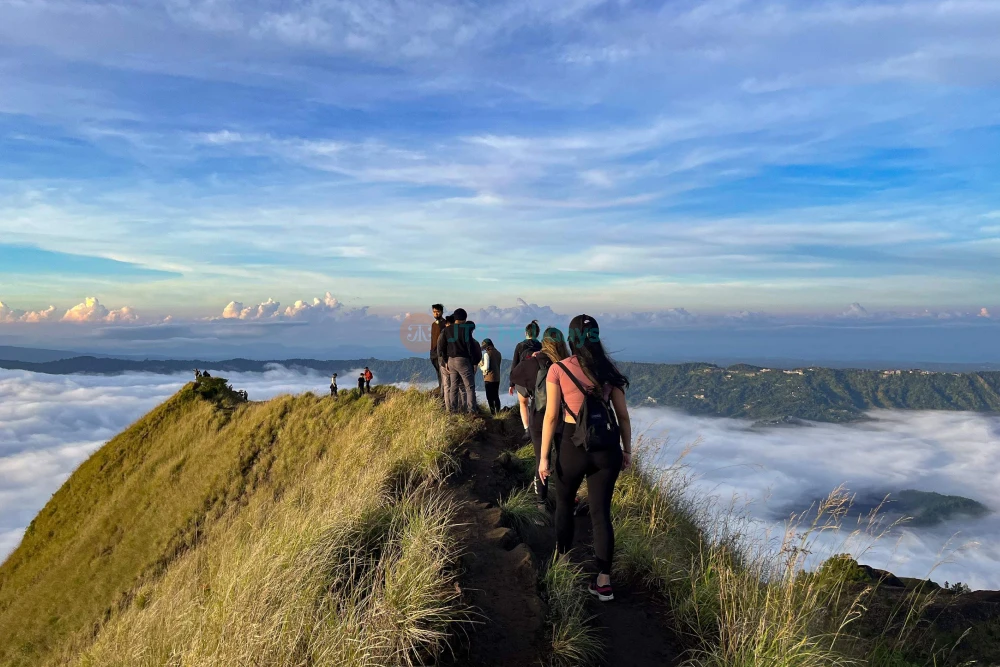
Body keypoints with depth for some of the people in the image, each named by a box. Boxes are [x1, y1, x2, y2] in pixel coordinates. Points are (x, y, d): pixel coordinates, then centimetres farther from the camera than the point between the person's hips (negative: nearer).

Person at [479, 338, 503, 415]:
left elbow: (486, 367, -18)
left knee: (490, 397, -1)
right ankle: (498, 412, 16)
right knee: (496, 397, 14)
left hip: (489, 379, -7)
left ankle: (492, 413, -3)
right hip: (497, 378, 7)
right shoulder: (498, 353, 9)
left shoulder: (487, 354, -12)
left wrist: (481, 366, 3)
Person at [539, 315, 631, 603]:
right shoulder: (609, 369, 2)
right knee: (601, 512, 10)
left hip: (573, 446, -2)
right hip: (606, 448, 2)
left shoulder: (558, 370, -6)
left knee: (564, 503, 23)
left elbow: (551, 416, -8)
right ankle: (604, 582, 12)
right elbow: (622, 415, 4)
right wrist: (627, 450, 14)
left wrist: (544, 457, -3)